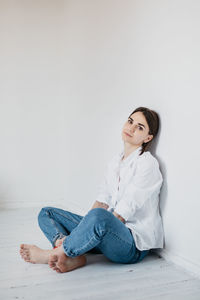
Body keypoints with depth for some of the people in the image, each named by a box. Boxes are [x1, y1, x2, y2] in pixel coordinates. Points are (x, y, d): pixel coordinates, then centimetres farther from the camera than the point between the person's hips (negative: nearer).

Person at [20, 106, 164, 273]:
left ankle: (53, 254, -17)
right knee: (47, 213, 6)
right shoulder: (115, 161, 15)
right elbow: (102, 200, 9)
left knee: (99, 217, -41)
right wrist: (85, 226, -5)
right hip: (106, 234, 8)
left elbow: (121, 215, -16)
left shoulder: (147, 163, -10)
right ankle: (73, 256, -20)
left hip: (134, 243, -8)